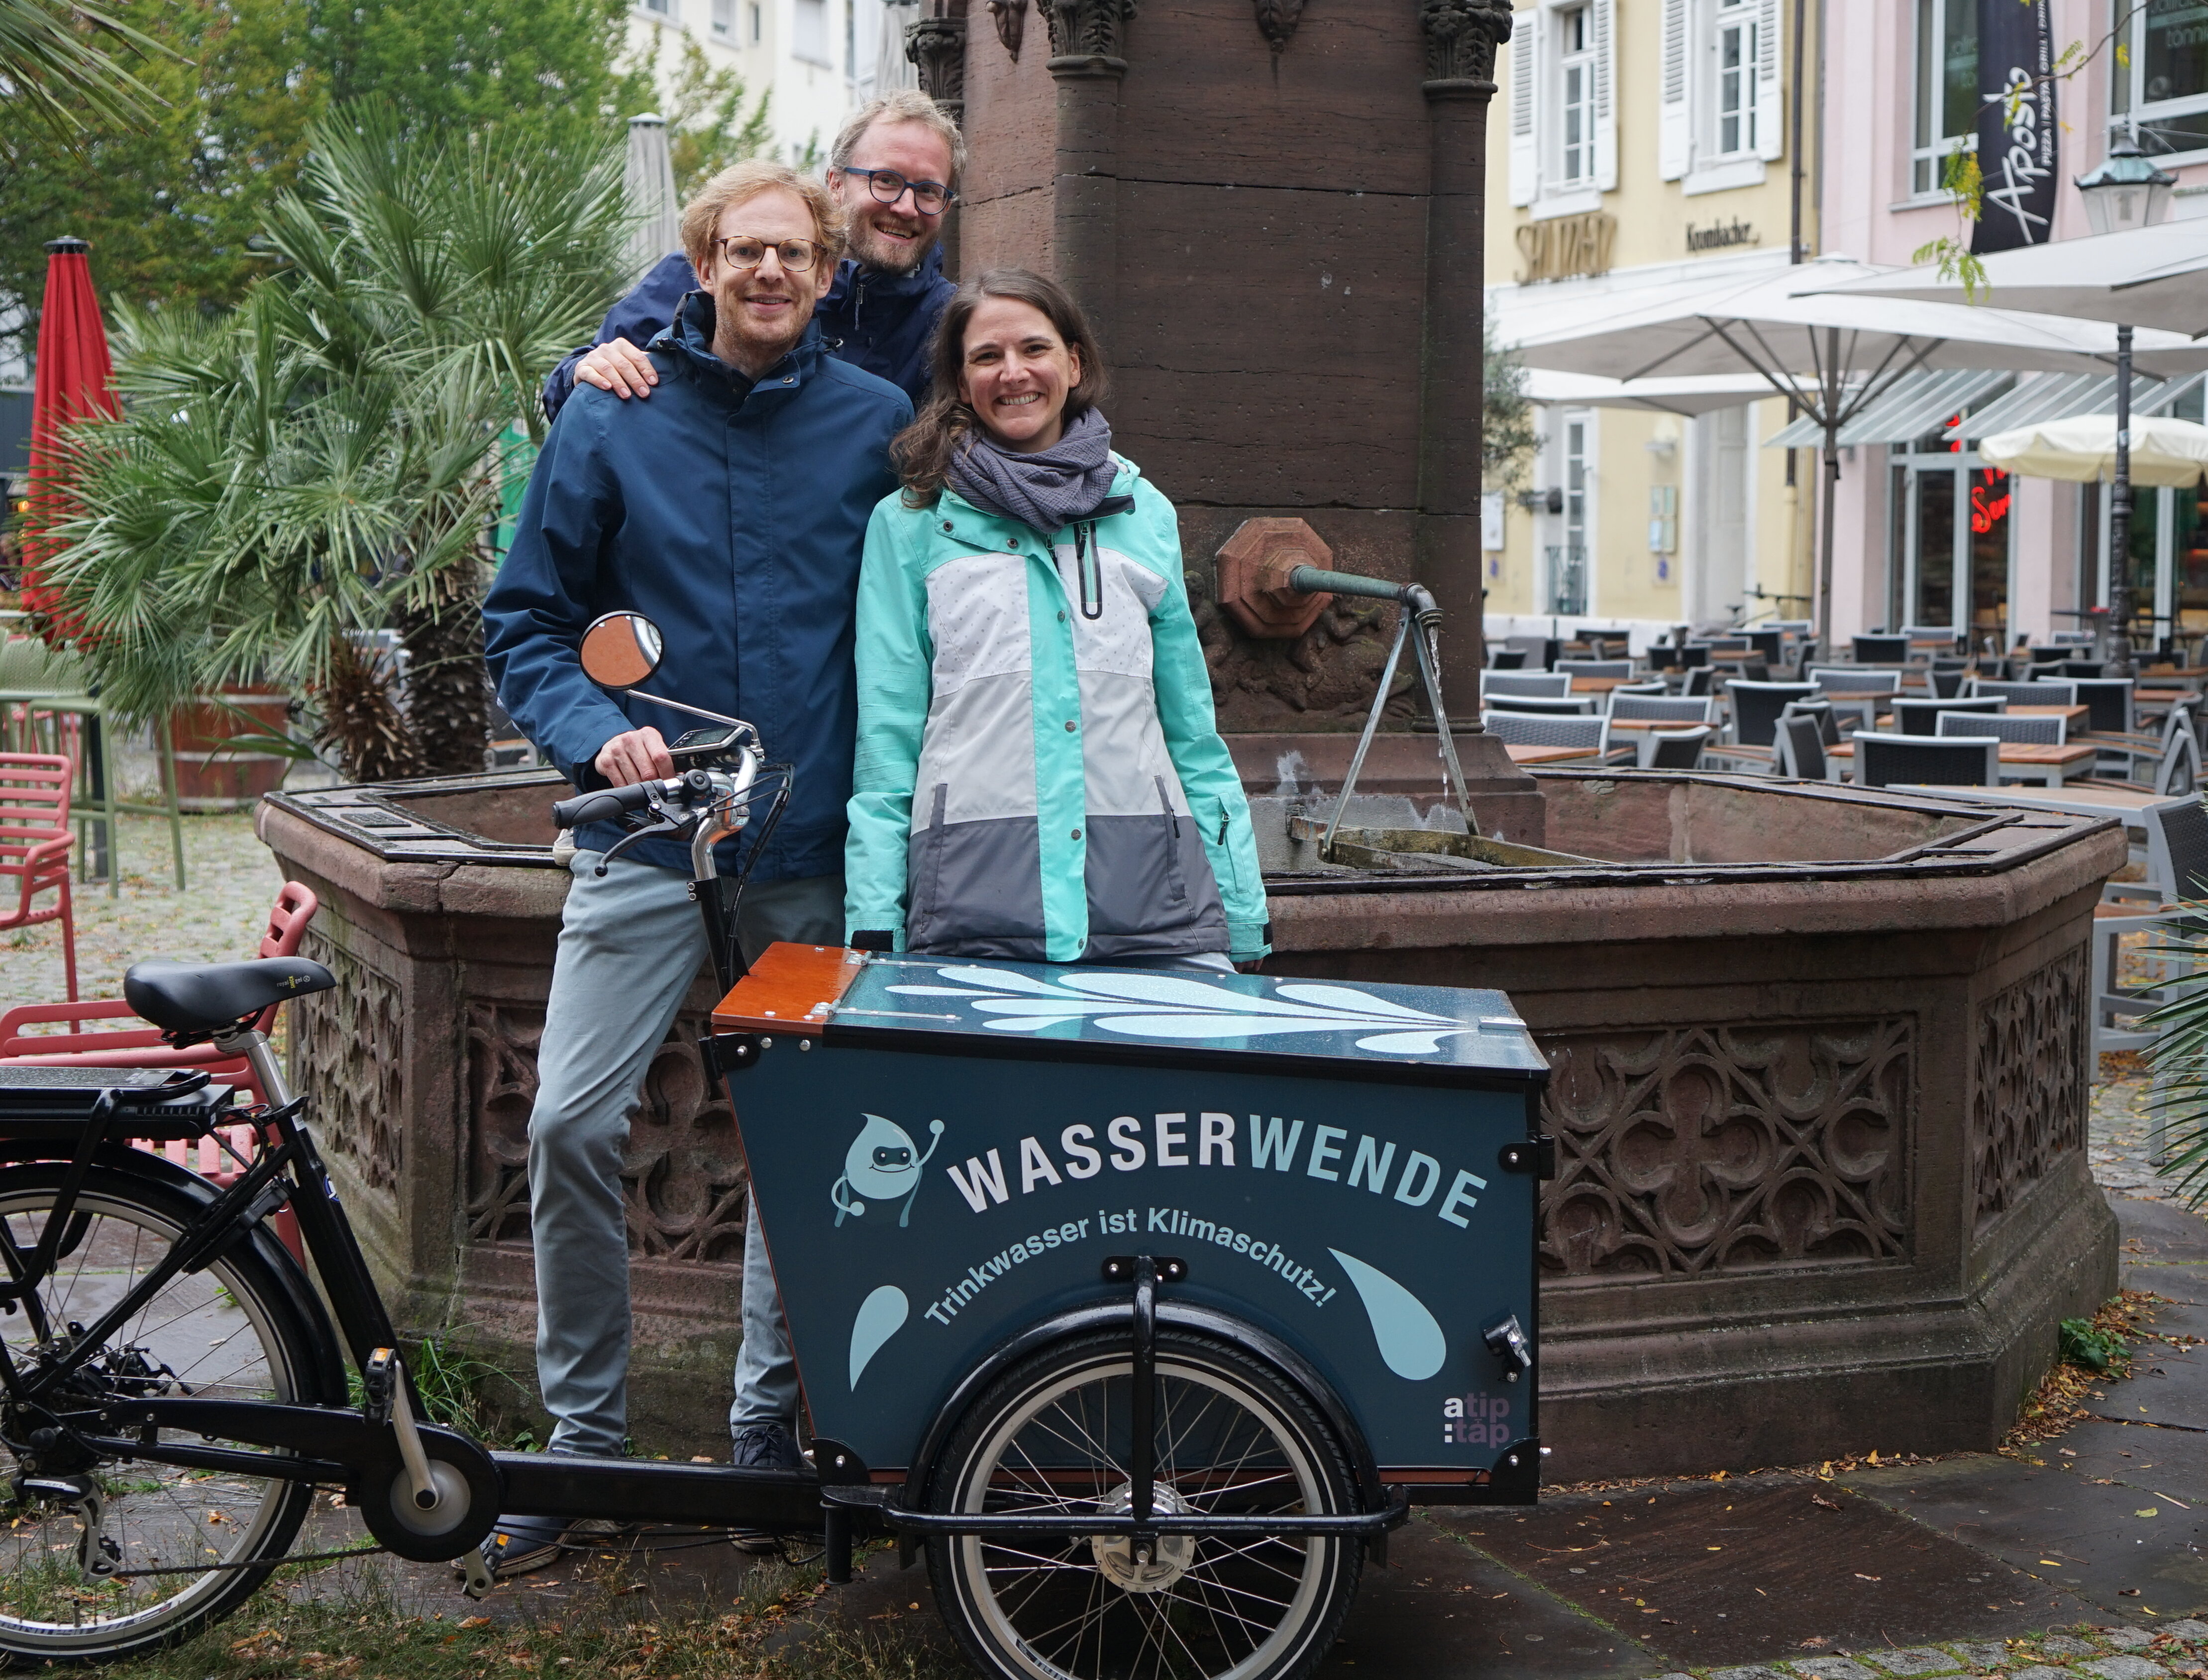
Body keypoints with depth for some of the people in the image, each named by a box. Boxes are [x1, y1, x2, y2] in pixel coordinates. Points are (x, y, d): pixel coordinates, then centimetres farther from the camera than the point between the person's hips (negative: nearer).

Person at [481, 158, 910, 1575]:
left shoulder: (879, 423, 2)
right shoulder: (612, 419, 1)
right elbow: (526, 620, 5)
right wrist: (597, 731, -13)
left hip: (815, 852, 1)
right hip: (649, 839, -1)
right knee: (573, 1126, -7)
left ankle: (771, 1427, 24)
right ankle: (584, 1439, 9)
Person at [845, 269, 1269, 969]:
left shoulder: (1146, 512, 17)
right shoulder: (910, 522, 9)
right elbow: (885, 736, 6)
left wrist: (1243, 915, 12)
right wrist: (874, 922, -2)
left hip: (1149, 895, 2)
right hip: (973, 903, -2)